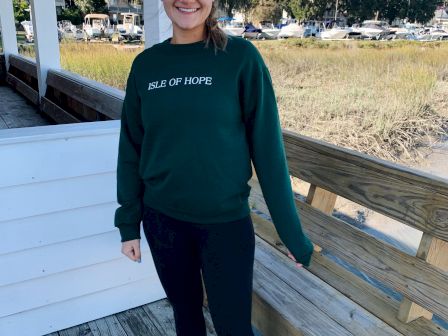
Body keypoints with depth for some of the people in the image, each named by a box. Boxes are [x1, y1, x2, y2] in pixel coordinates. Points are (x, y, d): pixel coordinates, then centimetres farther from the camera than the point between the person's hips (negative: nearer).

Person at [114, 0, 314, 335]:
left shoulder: (241, 57, -9)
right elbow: (132, 149, 5)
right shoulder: (145, 64, 0)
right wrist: (129, 223, 7)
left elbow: (267, 147, -9)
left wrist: (291, 232, -7)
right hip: (162, 219, 3)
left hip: (226, 221, -2)